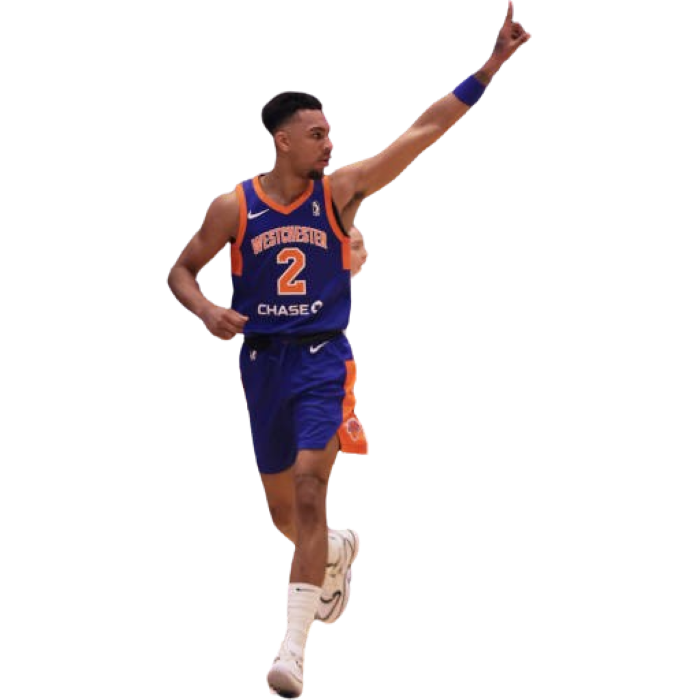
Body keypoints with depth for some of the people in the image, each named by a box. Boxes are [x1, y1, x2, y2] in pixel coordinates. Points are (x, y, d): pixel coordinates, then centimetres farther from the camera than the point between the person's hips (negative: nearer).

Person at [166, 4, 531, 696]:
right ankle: (339, 551, 50)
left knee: (309, 493, -18)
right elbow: (181, 270, 8)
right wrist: (206, 310, -14)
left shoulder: (340, 190, -4)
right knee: (283, 511, 14)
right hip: (261, 360, 2)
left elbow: (424, 130, -7)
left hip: (323, 358, -2)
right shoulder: (233, 207, -3)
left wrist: (491, 65, -11)